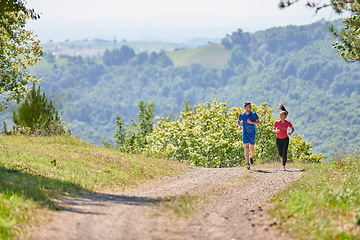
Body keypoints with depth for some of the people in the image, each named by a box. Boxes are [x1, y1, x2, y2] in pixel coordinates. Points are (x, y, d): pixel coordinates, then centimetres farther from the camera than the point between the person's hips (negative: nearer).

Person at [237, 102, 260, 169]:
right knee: (246, 148, -13)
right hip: (245, 133, 0)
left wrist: (251, 122, -20)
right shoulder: (242, 115, 0)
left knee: (252, 149, 9)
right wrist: (239, 126, -1)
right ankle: (248, 163, -17)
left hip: (252, 134, 0)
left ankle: (251, 157, 44)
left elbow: (258, 123, -5)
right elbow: (238, 121, 19)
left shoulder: (254, 114, -6)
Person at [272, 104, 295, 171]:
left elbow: (293, 129, 7)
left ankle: (284, 166, -9)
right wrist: (276, 131, -20)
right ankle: (283, 164, 31)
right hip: (278, 139, 2)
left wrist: (291, 133, -14)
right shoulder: (276, 122, -8)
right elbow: (273, 130, 3)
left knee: (285, 153, -13)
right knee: (281, 154, 8)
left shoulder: (288, 123, -9)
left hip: (285, 139, -2)